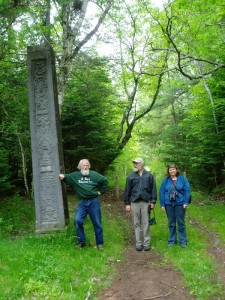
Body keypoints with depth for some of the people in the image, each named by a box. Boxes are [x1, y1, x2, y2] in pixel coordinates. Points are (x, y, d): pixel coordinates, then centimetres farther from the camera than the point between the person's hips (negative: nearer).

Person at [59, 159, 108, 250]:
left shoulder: (94, 174, 2)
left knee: (97, 223, 6)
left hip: (94, 202, -1)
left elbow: (105, 181, 8)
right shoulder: (75, 175, 6)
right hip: (82, 202, 1)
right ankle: (81, 241, 3)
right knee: (77, 220, -15)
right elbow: (66, 177, 10)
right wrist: (62, 176, -13)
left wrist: (101, 191, 5)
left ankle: (99, 243, 20)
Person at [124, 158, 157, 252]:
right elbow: (127, 191, 7)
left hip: (145, 202, -1)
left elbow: (153, 189, 4)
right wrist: (127, 203, 4)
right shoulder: (131, 176, 7)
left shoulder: (149, 176, 5)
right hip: (134, 202, 1)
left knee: (145, 223, 3)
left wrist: (153, 201, -1)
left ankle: (146, 243, 13)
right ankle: (138, 243, 15)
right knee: (137, 224, 6)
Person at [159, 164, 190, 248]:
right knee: (171, 223, 11)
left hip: (180, 204, -2)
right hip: (169, 204, 2)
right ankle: (172, 240, 22)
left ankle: (183, 241, 17)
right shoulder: (165, 180, 2)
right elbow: (161, 192, 2)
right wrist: (162, 204, -2)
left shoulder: (182, 179, -2)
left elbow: (187, 191, -4)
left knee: (181, 223, 6)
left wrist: (185, 202, -11)